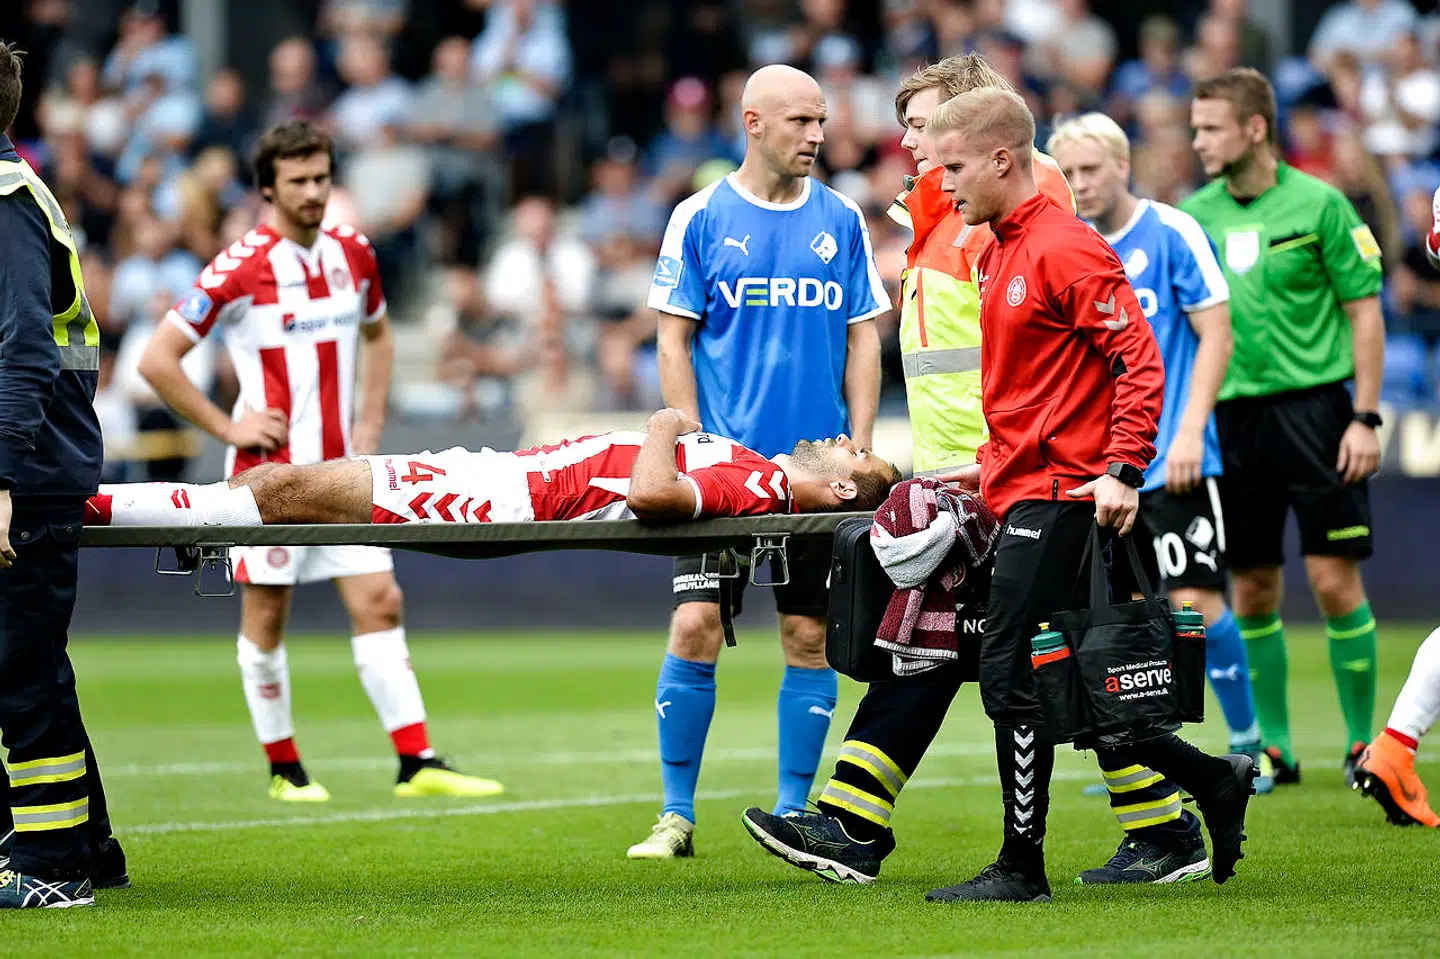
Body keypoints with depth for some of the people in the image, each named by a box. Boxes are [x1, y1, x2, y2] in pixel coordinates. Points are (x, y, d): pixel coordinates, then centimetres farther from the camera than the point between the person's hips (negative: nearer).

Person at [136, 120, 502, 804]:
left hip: (341, 467, 5)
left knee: (379, 603, -1)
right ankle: (283, 768, 15)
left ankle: (417, 764, -3)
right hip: (270, 471, -5)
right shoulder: (239, 268, -13)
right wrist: (225, 428, -11)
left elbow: (377, 333, 26)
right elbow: (156, 359, -11)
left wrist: (371, 419, 14)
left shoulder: (353, 254, 6)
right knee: (266, 615, 3)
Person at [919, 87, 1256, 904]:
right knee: (1056, 685, 9)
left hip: (1060, 494, -10)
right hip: (1025, 490, 10)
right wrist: (993, 463, 18)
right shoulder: (1001, 254, 16)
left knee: (1012, 674, -9)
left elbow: (1139, 361, -17)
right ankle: (1214, 783, 21)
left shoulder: (1066, 249, -13)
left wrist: (1122, 472, -23)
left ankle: (1022, 869, -3)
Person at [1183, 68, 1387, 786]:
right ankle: (1272, 746, 15)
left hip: (1313, 406, -4)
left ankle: (1362, 740, 6)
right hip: (1232, 414, 4)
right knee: (1252, 590, 5)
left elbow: (1365, 310, -2)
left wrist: (1366, 416, -7)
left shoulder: (1318, 205, -5)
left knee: (1335, 579, -5)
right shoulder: (1193, 214, 7)